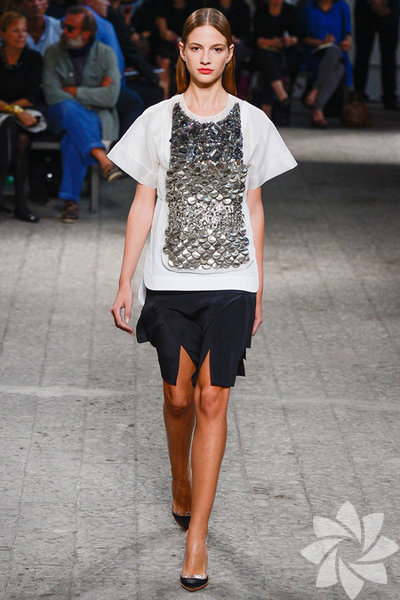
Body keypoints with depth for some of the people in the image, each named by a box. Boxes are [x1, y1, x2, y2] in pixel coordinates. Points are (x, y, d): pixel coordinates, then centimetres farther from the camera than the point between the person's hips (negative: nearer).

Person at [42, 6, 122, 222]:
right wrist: (89, 96, -13)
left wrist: (74, 91, -6)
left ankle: (71, 200, -34)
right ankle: (103, 158, -46)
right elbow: (52, 95, -6)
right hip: (61, 116, 1)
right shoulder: (53, 53, 6)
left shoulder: (106, 54, 4)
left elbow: (110, 97, -7)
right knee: (67, 108, -38)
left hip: (98, 117, -1)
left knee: (73, 139, -37)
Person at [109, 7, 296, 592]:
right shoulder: (157, 120, 2)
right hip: (171, 280, 0)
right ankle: (181, 486, 37)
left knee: (212, 401, -4)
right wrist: (124, 282, 2)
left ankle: (197, 535, 0)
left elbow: (254, 209, 9)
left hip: (231, 281, 0)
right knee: (179, 397, 7)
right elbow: (143, 205, 5)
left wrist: (259, 288, 9)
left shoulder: (252, 122, 4)